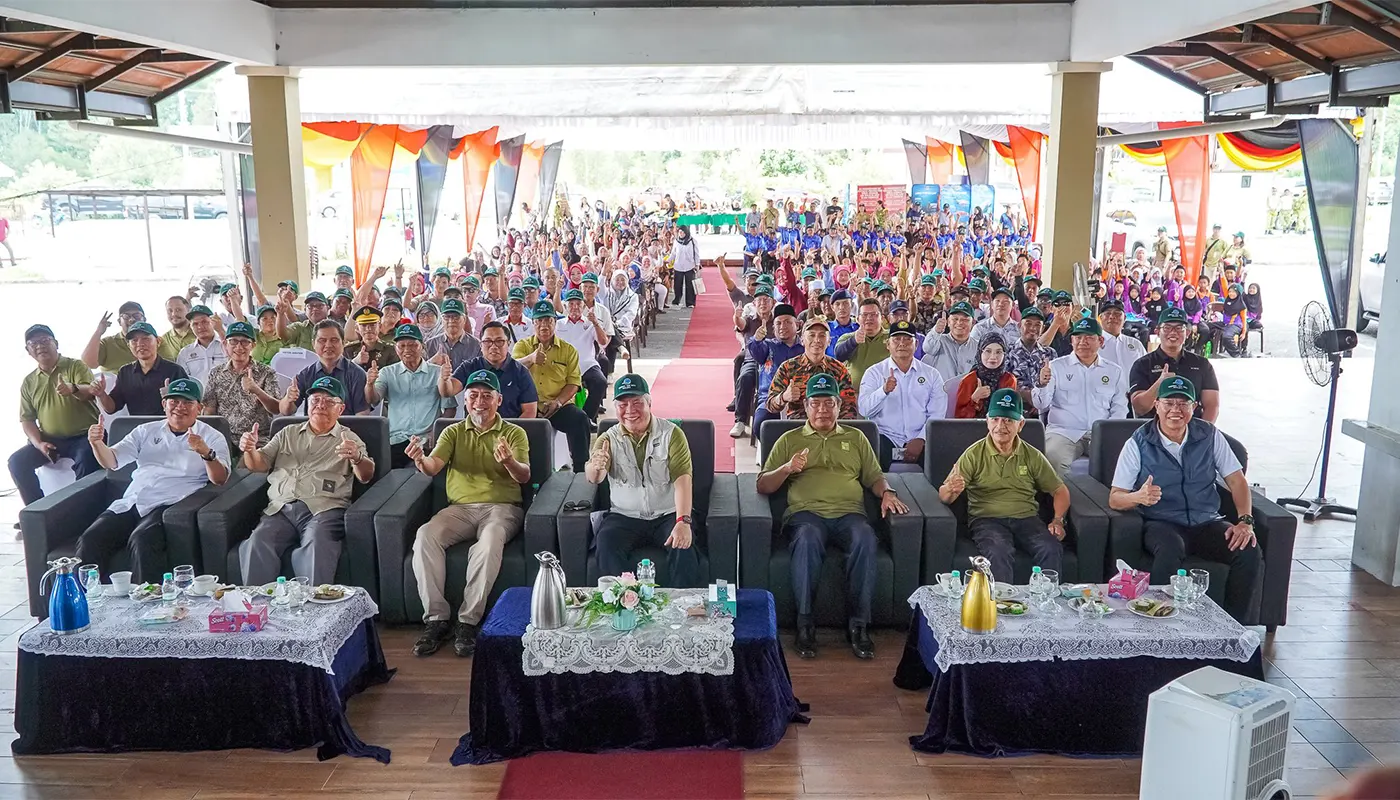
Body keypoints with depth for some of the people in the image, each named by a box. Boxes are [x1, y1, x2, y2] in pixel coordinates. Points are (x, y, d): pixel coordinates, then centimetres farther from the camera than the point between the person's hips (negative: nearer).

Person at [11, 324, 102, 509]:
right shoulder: (28, 382, 12)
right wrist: (38, 443, -8)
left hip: (84, 435, -5)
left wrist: (73, 389, -43)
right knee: (17, 461, -13)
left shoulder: (75, 366, 0)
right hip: (50, 440, 5)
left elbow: (91, 391, -18)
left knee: (85, 462, -33)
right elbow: (27, 418, 10)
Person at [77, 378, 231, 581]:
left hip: (168, 507, -4)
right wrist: (97, 444, -9)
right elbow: (111, 461, 13)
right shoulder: (146, 431, 21)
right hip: (129, 503, 5)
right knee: (89, 540, -20)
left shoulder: (212, 438, 8)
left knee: (142, 540, -34)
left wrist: (206, 453, -27)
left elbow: (220, 479, -7)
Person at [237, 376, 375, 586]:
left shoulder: (349, 439, 17)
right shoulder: (287, 434, 28)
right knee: (256, 545, -28)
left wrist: (357, 458, -22)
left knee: (316, 546, -35)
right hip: (280, 508, 3)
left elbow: (366, 476, 2)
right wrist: (250, 450, -2)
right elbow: (260, 465, 22)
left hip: (323, 509, -3)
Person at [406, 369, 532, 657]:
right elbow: (433, 467, -1)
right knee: (425, 536, -28)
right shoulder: (453, 432, 16)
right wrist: (420, 460, -27)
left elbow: (524, 476, -5)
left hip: (501, 507, -2)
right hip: (460, 507, 3)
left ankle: (468, 622, -27)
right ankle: (436, 619, -22)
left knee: (490, 540, -36)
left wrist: (509, 462, -29)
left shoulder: (514, 433, 10)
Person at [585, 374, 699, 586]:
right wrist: (595, 467, -41)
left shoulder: (671, 434, -2)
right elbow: (593, 478, -15)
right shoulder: (608, 439, 3)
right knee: (606, 544, -29)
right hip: (625, 516, 1)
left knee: (683, 545, -31)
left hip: (668, 514, -1)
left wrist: (683, 522, -30)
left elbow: (682, 479, -15)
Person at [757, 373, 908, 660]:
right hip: (806, 512, -1)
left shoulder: (856, 438, 26)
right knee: (808, 538, -38)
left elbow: (874, 476, 22)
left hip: (849, 512, 1)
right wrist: (787, 469, -6)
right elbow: (763, 486, 13)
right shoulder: (789, 440, 20)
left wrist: (887, 492, 0)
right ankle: (805, 624, -28)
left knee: (865, 538, -34)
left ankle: (858, 625, -26)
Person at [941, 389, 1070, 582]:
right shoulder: (974, 455, 3)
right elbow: (943, 496, -2)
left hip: (1026, 518, 3)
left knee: (1052, 549, -28)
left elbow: (1060, 490, 18)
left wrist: (1058, 520, -1)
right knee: (1000, 552, -35)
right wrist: (952, 490, -27)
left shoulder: (1033, 456, 12)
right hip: (986, 518, -3)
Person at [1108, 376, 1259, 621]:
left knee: (1249, 551, -23)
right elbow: (1115, 498, -6)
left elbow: (1237, 481, 8)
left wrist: (1245, 521, -9)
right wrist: (1139, 497, -29)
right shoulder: (1138, 444, -3)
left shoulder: (1210, 436, 6)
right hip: (1161, 524, -3)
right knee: (1171, 550, -37)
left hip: (1206, 522, 4)